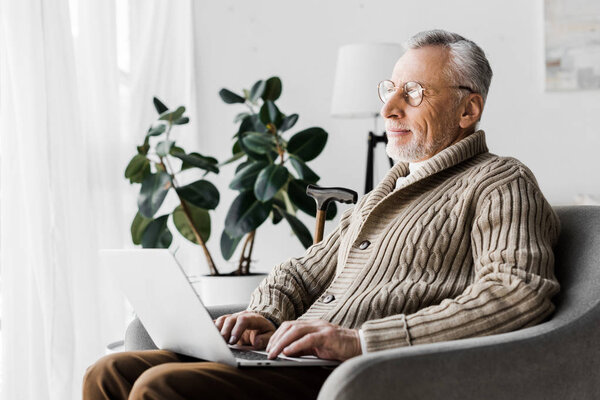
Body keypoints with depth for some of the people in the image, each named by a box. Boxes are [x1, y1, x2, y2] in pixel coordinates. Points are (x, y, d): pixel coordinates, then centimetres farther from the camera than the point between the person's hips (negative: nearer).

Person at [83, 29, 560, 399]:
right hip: (297, 360, 8)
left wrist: (362, 340, -22)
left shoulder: (501, 184, 1)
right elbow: (304, 271, 32)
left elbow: (520, 293, -17)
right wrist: (265, 317, 5)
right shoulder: (385, 191, 28)